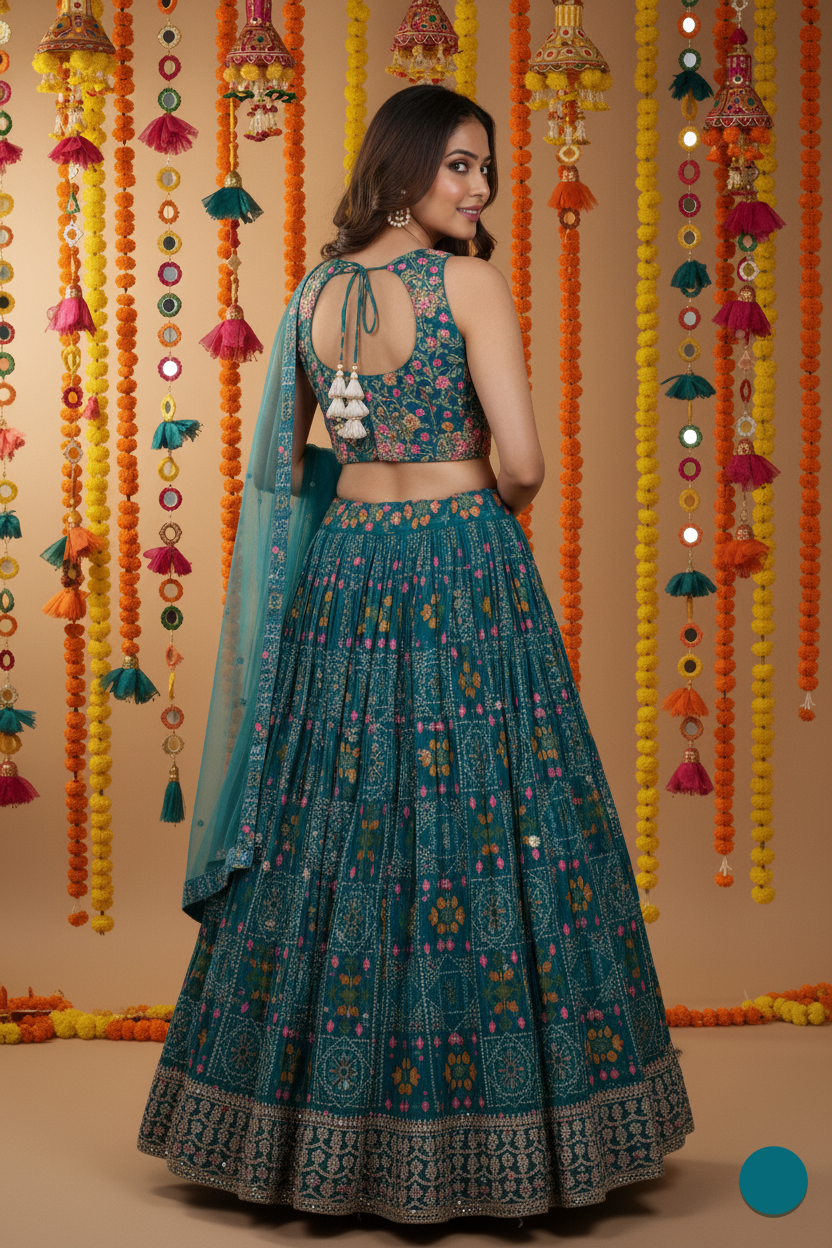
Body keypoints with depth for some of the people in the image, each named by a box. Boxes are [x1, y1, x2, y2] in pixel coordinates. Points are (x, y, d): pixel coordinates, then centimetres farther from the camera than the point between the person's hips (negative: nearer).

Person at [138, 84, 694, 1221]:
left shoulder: (312, 295, 7)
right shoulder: (470, 282, -9)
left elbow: (284, 463, 14)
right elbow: (522, 463, -14)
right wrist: (498, 503, 7)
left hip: (342, 575, 6)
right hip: (465, 571, -5)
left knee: (332, 837, 10)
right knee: (485, 828, 1)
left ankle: (322, 1124, 17)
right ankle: (502, 1125, 7)